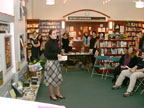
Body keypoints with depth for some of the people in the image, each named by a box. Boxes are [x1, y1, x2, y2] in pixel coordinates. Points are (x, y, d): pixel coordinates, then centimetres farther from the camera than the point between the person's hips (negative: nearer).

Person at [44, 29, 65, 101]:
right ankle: (52, 95, 19)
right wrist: (56, 55, -22)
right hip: (51, 62, -8)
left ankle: (58, 93, 28)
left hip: (56, 62, 8)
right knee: (51, 79, 4)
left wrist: (59, 55, 5)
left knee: (58, 77, 14)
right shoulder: (48, 43, -16)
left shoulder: (56, 42, 8)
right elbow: (46, 54, -21)